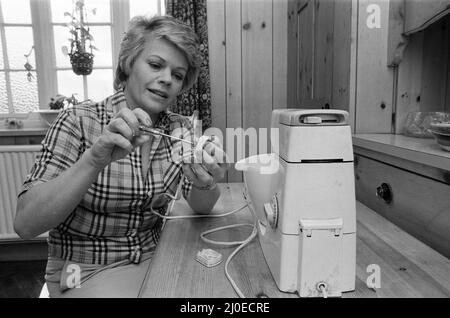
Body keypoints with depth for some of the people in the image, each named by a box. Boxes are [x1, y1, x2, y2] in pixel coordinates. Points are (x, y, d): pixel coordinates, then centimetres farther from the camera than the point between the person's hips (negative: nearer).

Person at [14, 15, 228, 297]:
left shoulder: (180, 129, -2)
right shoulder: (79, 122, -13)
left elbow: (202, 207, -9)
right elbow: (25, 224, -20)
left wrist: (206, 183, -31)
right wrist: (95, 160, -35)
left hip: (153, 258, 4)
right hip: (86, 271, -4)